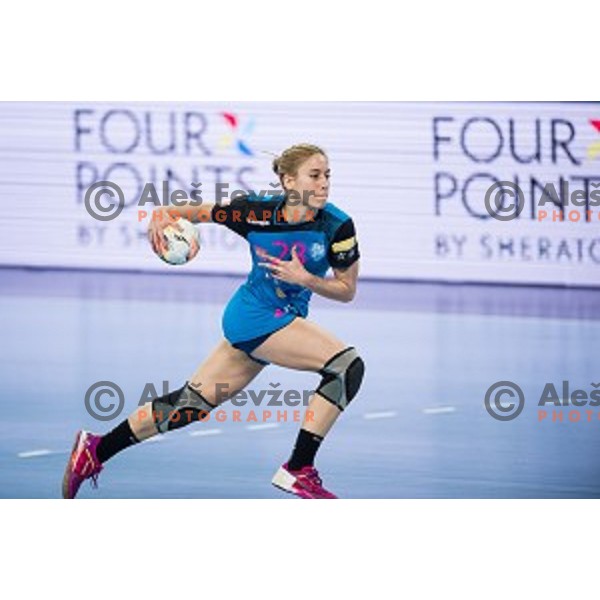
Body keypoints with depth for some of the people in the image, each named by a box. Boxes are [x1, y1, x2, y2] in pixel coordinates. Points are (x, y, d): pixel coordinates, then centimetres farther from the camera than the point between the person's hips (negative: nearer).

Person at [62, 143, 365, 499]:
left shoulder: (338, 226, -13)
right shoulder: (256, 211, -17)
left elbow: (347, 290, -5)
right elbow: (197, 212, -1)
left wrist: (305, 278, -22)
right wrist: (165, 216, -21)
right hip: (256, 315, -5)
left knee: (193, 403, 14)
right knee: (348, 365, -23)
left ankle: (96, 450, 28)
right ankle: (298, 471, -16)